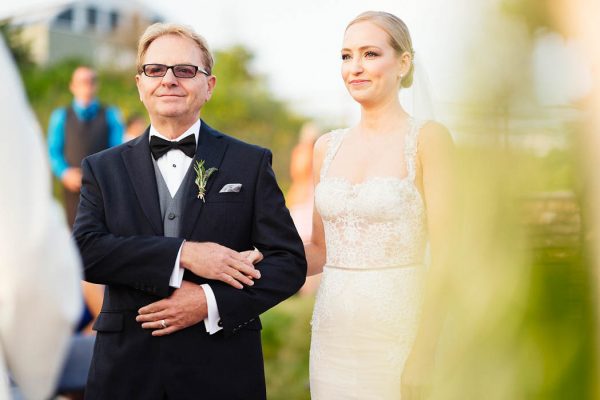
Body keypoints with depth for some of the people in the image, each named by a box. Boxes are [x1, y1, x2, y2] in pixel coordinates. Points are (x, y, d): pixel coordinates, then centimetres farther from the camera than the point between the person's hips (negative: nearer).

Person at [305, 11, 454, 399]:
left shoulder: (427, 138, -6)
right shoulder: (327, 146, 9)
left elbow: (444, 254, -11)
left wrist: (424, 353, -17)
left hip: (399, 329, -5)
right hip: (333, 331, 5)